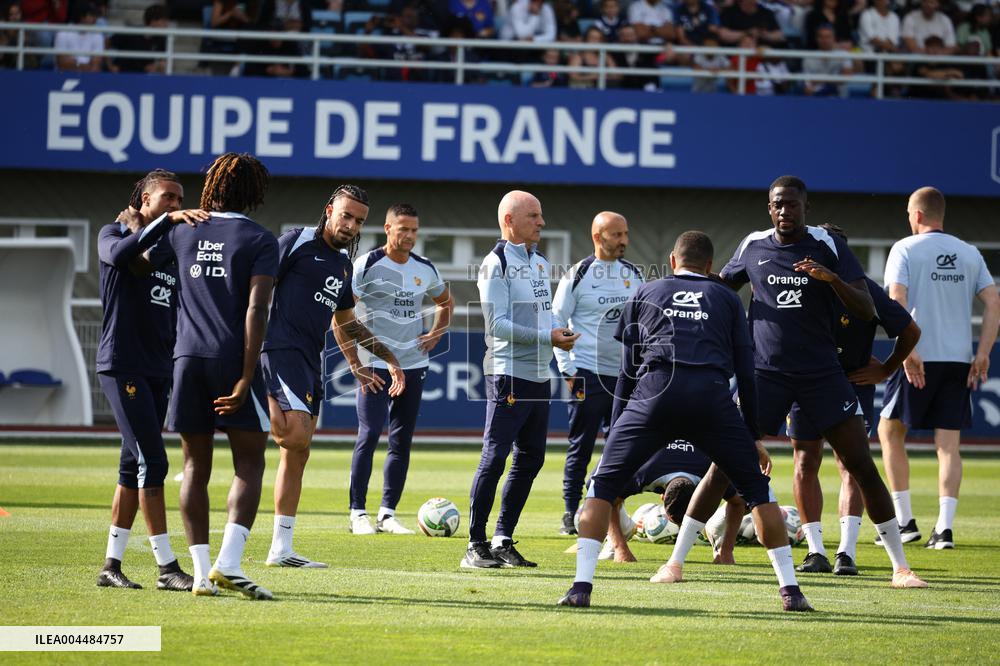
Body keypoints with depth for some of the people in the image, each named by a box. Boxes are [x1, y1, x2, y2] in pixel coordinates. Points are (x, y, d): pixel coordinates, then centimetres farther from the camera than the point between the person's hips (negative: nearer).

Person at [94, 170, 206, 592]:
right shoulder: (114, 234, -1)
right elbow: (119, 253, -26)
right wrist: (166, 222, -33)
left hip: (159, 369, 7)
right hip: (121, 364, -7)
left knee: (134, 468, 8)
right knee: (152, 461, -13)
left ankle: (111, 565, 13)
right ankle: (167, 568, -14)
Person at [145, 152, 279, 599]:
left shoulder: (184, 231, 10)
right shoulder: (260, 241, -2)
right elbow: (256, 310, -12)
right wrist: (246, 379, -14)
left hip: (188, 357, 4)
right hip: (233, 360, -4)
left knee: (195, 468, 8)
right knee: (248, 466, 2)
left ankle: (202, 573, 4)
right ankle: (228, 564, -14)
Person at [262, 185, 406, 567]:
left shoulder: (343, 263, 20)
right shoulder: (296, 243, -4)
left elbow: (344, 321, 33)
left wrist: (386, 354, 33)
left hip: (310, 361, 9)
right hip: (281, 347, -8)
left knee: (297, 453, 8)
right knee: (297, 435, -29)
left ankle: (281, 549, 11)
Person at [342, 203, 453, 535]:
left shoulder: (425, 269, 9)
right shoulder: (367, 265, -8)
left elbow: (445, 302, 29)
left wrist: (436, 334, 11)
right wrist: (355, 362, -13)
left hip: (414, 365, 5)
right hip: (376, 365, -5)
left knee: (402, 440, 5)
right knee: (369, 435, -11)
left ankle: (387, 514, 10)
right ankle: (358, 513, -5)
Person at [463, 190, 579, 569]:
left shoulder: (540, 263, 17)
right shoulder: (497, 264, -10)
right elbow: (497, 325, -17)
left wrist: (559, 333, 5)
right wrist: (547, 336, -19)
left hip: (539, 376, 9)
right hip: (508, 375, -9)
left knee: (530, 458, 10)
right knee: (495, 458, -9)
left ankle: (503, 541, 18)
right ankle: (476, 546, -4)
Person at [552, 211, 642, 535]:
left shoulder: (634, 275, 9)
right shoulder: (578, 275, -6)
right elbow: (556, 324, -4)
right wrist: (568, 370, -9)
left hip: (625, 374, 5)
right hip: (588, 374, -5)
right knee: (581, 448, -2)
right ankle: (571, 515, 5)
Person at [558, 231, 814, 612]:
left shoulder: (645, 294, 26)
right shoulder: (727, 299, 25)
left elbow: (628, 368, 22)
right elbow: (745, 372, 20)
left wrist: (616, 423, 27)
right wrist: (754, 436, 26)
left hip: (655, 391, 0)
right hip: (712, 395, 0)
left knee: (603, 485, 11)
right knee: (756, 490, 15)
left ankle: (582, 586, -3)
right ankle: (790, 591, 10)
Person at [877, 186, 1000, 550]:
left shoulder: (905, 249, -1)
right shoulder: (970, 253, 11)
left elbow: (896, 300, -14)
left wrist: (908, 351, -17)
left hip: (919, 359, -4)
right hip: (959, 360, 4)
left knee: (890, 432, 12)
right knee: (948, 444, 4)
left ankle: (904, 521, 7)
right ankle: (944, 528, -7)